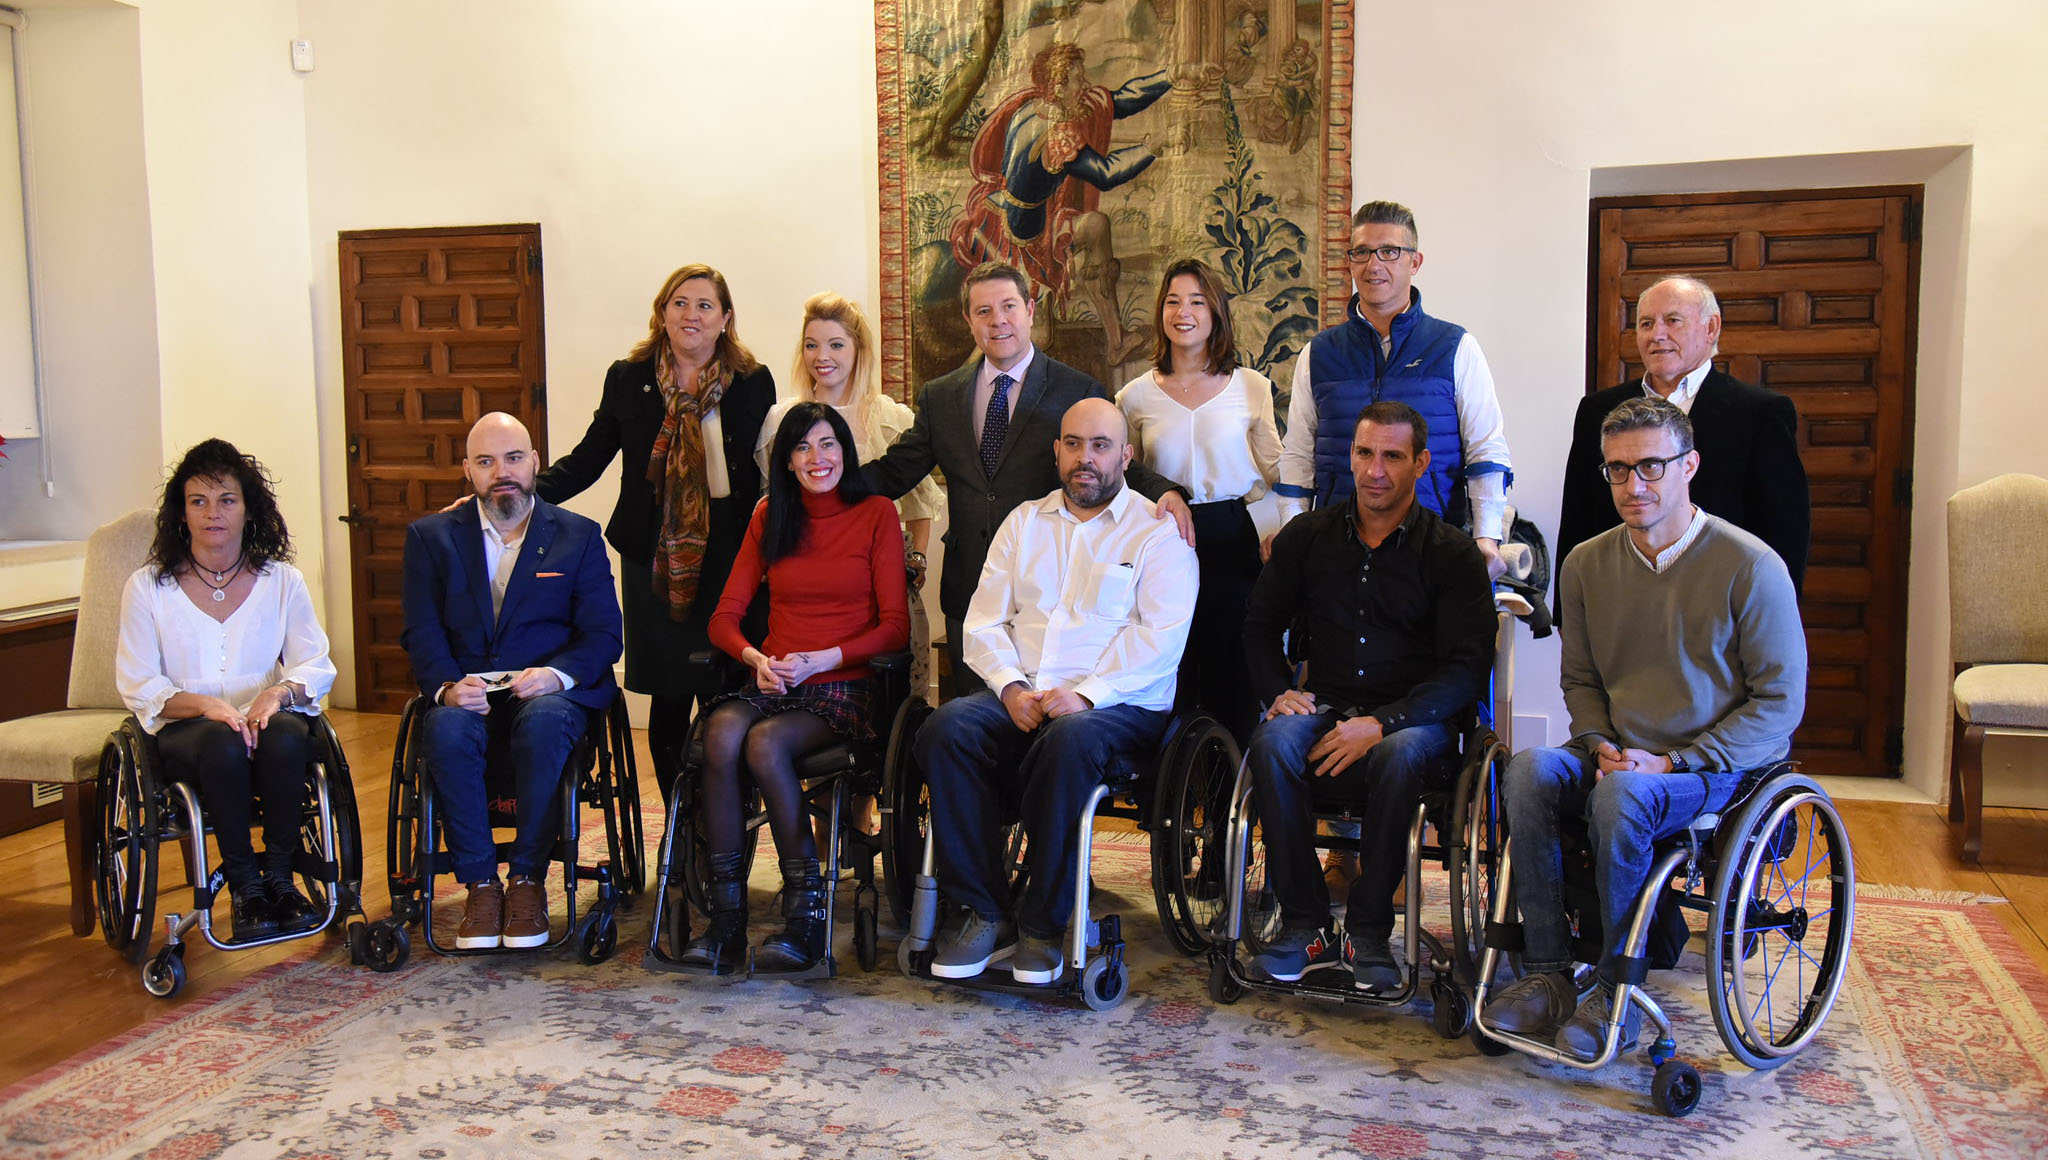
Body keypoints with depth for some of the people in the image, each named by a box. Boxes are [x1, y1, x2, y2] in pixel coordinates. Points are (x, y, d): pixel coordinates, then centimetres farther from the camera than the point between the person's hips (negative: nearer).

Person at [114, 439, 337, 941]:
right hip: (184, 731, -1)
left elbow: (317, 667, 4)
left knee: (284, 737, -34)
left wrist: (278, 693, -19)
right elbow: (138, 687, -1)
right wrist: (205, 704, -20)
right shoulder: (148, 588, 5)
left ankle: (279, 876, -17)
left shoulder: (282, 581, 9)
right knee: (224, 745, -36)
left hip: (266, 716, 1)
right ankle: (243, 886, -20)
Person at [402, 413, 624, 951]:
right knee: (446, 729, -33)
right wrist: (448, 686, -19)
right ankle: (480, 884, -20)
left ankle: (528, 879, -22)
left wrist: (556, 675, -19)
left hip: (551, 695, -1)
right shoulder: (431, 536, 12)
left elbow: (603, 633, 1)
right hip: (467, 697, 1)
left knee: (543, 721, -35)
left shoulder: (579, 536, 9)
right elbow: (422, 633, 3)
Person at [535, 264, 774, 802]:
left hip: (726, 563, -2)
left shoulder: (753, 384, 2)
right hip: (653, 564, 2)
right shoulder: (628, 379, 7)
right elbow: (586, 460, 9)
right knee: (668, 699, 7)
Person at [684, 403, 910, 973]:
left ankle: (806, 911, -21)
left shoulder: (876, 514, 5)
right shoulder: (769, 518, 17)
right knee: (721, 732, -30)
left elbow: (895, 625, -2)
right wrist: (757, 659, -9)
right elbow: (725, 616, 12)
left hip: (843, 686, -3)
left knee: (766, 743, -32)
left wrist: (822, 659, -14)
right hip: (771, 684, 3)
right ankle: (725, 918, -26)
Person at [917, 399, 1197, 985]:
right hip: (1020, 699, 4)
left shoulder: (1158, 532, 6)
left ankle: (1042, 925, -21)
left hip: (1117, 706, -4)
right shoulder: (1023, 523, 20)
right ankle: (983, 914, -19)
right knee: (946, 729, -26)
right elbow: (984, 621, 12)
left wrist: (1086, 694, -20)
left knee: (1071, 740, -37)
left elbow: (1162, 634, -8)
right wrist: (1011, 686, -7)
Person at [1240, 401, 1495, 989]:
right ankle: (1304, 925, -20)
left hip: (1416, 721, -2)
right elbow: (1261, 624, 19)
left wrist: (1380, 723, -19)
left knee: (1399, 755, -36)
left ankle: (1369, 931, -19)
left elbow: (1466, 669, -6)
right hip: (1324, 712, 2)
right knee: (1273, 741, -30)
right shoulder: (1307, 536, 11)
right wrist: (1279, 692, -2)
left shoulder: (1453, 553, 2)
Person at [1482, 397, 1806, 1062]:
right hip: (1622, 757, 5)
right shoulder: (1588, 563, 6)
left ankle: (1617, 995, -17)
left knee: (1623, 796, -35)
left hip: (1724, 769, -4)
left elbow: (1781, 700, -7)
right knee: (1529, 770, -26)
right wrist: (1601, 744, -4)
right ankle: (1547, 976, -19)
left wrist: (1673, 762, -15)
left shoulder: (1750, 566, -8)